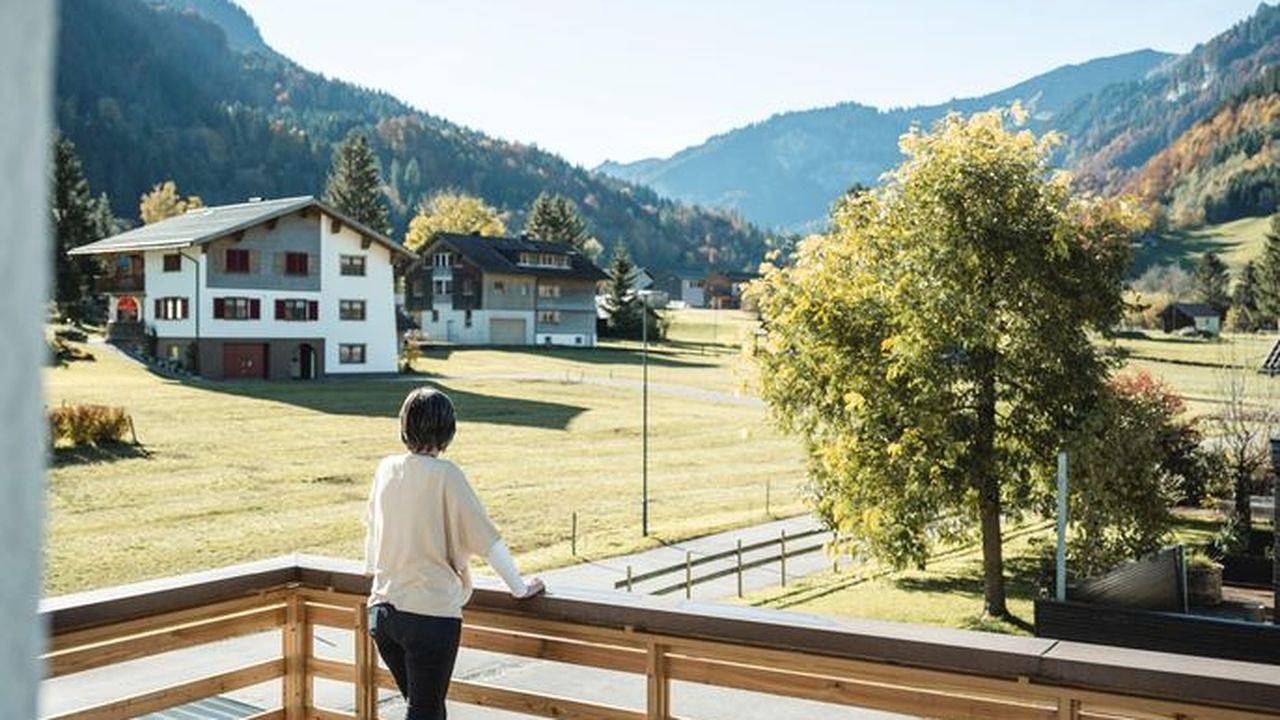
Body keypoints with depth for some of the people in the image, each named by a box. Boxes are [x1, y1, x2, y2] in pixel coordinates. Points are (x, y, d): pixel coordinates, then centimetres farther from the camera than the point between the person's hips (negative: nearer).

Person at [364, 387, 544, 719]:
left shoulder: (386, 469, 5)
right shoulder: (444, 474, -12)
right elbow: (486, 539, -10)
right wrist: (520, 588, 2)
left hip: (382, 608, 6)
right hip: (431, 613, -6)